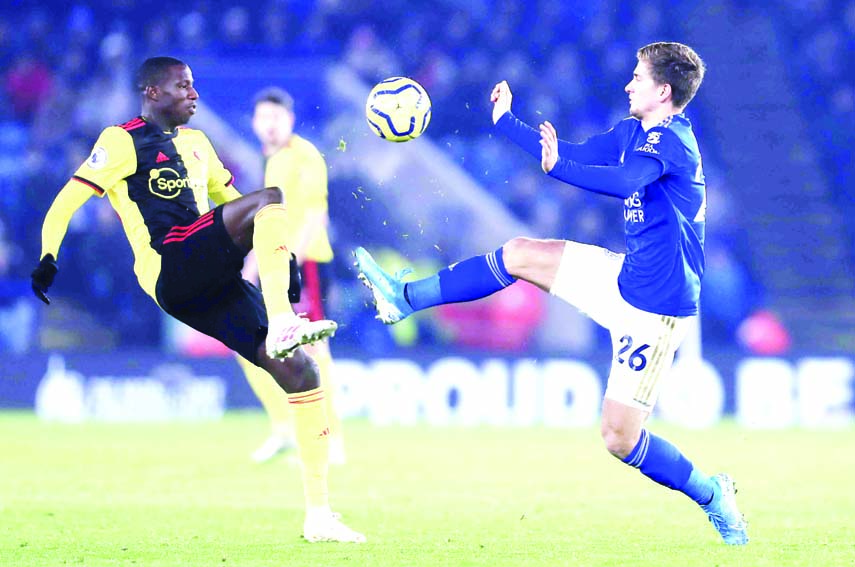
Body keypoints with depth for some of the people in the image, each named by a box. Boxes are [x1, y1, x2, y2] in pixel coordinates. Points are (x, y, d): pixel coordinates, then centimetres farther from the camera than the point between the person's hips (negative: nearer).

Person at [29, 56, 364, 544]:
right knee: (271, 198, -24)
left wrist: (280, 258, 27)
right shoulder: (123, 141, 4)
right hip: (170, 268, -7)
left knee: (299, 371, -5)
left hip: (209, 284, 7)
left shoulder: (195, 142, 26)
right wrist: (49, 256, -18)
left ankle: (319, 513, -3)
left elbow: (231, 200, 36)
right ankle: (282, 323, -38)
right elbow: (67, 202, -3)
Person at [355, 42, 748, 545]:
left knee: (619, 436, -9)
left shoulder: (669, 138, -21)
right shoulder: (635, 133, 7)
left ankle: (713, 496, 7)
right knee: (518, 256, 11)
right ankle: (404, 298, 21)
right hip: (626, 277, 9)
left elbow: (625, 181, -40)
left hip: (657, 305, -9)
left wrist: (556, 166, -37)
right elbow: (575, 156, 21)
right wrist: (506, 123, 24)